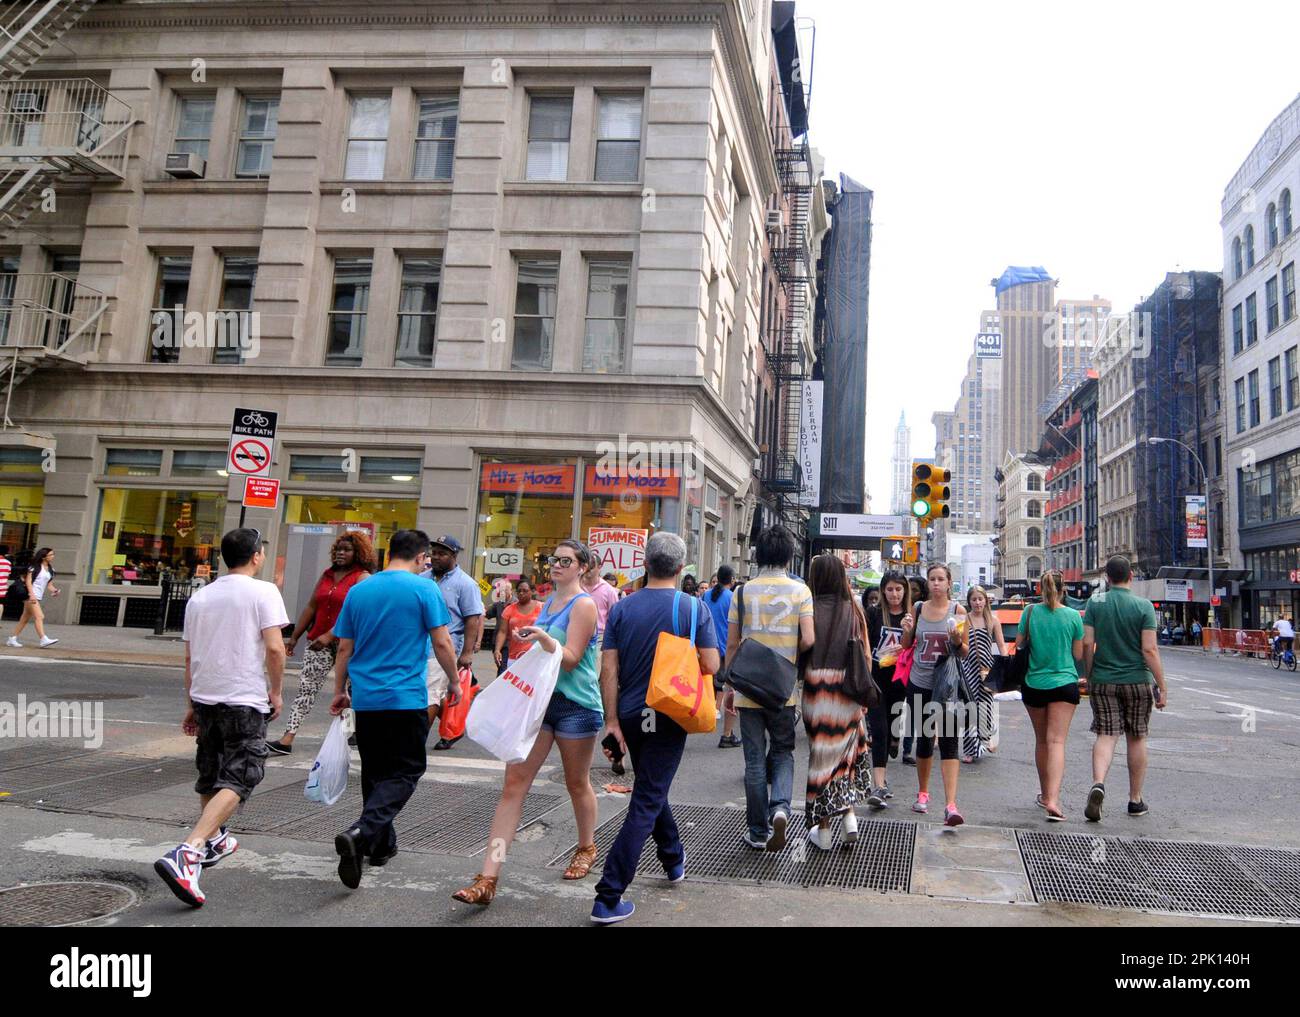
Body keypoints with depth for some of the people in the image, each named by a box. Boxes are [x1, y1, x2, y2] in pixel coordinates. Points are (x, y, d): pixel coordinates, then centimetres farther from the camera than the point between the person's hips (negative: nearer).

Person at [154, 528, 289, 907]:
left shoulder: (200, 597, 9)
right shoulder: (263, 592, -9)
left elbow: (189, 657, 13)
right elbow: (274, 648, -17)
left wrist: (191, 704, 21)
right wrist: (276, 692, -3)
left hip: (205, 696, 7)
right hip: (245, 700, -7)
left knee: (210, 775, 23)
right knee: (237, 780, -7)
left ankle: (214, 840, 41)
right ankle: (186, 854, -22)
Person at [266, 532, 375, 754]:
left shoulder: (362, 578, -7)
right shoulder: (327, 575, 14)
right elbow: (311, 607, 16)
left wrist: (330, 635, -24)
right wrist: (294, 636, 14)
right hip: (320, 642, 6)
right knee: (306, 687, -1)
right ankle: (287, 739, -5)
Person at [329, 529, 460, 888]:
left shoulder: (358, 590, 7)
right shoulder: (424, 589, -7)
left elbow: (344, 649, 10)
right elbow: (441, 644, -8)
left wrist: (340, 691, 20)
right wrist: (454, 682, 6)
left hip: (365, 698, 5)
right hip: (407, 698, -5)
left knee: (374, 771, 18)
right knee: (404, 772, 1)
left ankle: (381, 844, 27)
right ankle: (360, 833, -19)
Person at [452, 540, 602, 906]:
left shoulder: (583, 605, -10)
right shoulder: (547, 603, 12)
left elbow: (570, 659, -18)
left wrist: (543, 638, -33)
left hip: (575, 704, -6)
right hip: (538, 698, 6)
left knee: (577, 783, 12)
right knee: (514, 782, -3)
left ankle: (587, 849, 38)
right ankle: (488, 879, -4)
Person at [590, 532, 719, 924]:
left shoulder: (622, 608, -3)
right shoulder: (694, 609, -9)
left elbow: (609, 669, -6)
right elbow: (711, 665, -11)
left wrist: (612, 720, -3)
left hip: (631, 715, 4)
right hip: (669, 716, -3)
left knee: (651, 789, 24)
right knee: (646, 802, 0)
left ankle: (674, 859, 43)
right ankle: (609, 897, -3)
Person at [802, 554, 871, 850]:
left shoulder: (810, 609, -9)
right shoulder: (854, 611, 0)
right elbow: (866, 657, 2)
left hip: (816, 690, -2)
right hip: (849, 692, 2)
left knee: (821, 753, 7)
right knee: (848, 752, 20)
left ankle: (822, 829, 16)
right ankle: (848, 813, 9)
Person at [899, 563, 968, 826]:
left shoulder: (957, 610, -2)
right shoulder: (918, 608, 5)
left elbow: (964, 653, 1)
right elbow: (906, 645, 13)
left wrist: (957, 641, -21)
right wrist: (907, 631, -7)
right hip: (919, 683, 3)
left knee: (948, 741, -11)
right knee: (924, 739, 13)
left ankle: (950, 805, -16)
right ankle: (923, 793, 32)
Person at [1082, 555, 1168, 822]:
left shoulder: (1095, 602, -2)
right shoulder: (1143, 605, -7)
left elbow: (1087, 644, -4)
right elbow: (1150, 650, -11)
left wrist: (1088, 676, 8)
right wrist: (1162, 687, -5)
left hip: (1103, 680, 1)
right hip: (1136, 681, -1)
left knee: (1105, 735, 2)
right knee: (1137, 739, 11)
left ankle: (1098, 783, -22)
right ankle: (1135, 800, 19)